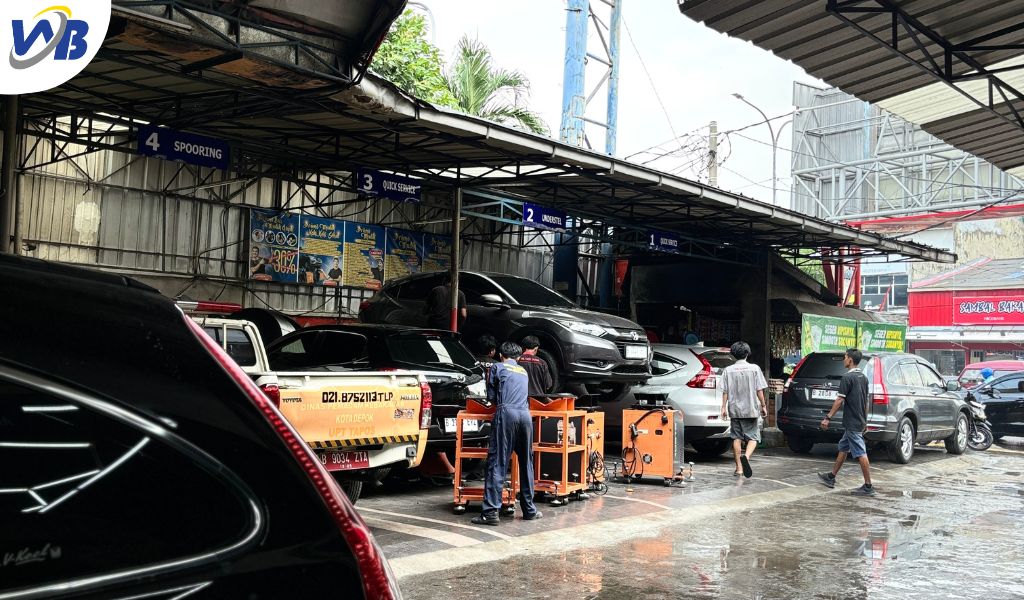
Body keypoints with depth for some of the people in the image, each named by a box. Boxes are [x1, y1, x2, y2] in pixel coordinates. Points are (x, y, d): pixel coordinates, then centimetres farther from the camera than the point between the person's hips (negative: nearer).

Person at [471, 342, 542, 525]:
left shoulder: (497, 367, 14)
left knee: (497, 463, -6)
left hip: (506, 413, -4)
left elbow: (491, 396, 16)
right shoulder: (523, 371, 27)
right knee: (526, 463, 14)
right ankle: (529, 509, 18)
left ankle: (490, 511, -12)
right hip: (525, 414, 4)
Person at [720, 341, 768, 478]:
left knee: (737, 438, 10)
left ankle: (739, 468, 11)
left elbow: (725, 391, -1)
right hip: (751, 409, -2)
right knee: (753, 437, 5)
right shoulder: (754, 368, -4)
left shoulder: (728, 370, 0)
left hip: (734, 409, 2)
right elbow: (759, 390, -4)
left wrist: (724, 407, 5)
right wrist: (763, 406, 4)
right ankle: (746, 456, -24)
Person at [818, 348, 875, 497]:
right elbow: (866, 402, 16)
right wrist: (865, 421, 22)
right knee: (843, 448, 18)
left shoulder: (847, 377, -15)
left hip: (852, 423, -9)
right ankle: (831, 477, 28)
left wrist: (828, 417, -15)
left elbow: (840, 400, -18)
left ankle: (868, 487, -5)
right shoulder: (864, 377, 12)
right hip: (860, 421, 9)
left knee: (861, 454, -7)